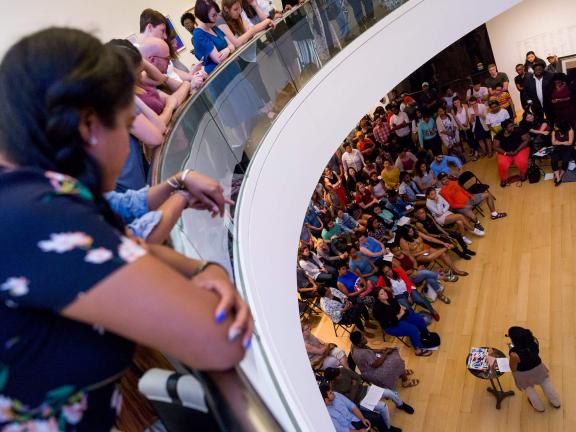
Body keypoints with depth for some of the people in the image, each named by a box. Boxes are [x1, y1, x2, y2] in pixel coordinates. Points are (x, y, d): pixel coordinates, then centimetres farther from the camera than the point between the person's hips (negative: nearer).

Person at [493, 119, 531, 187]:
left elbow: (527, 139, -13)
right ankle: (504, 179, 1)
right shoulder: (499, 135, -7)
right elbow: (496, 147, -7)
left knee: (522, 162, -29)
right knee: (502, 164, -27)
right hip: (505, 152, 1)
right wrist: (506, 153, -21)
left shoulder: (519, 130, -12)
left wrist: (517, 151, -21)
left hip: (520, 149, -1)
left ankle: (523, 174, 7)